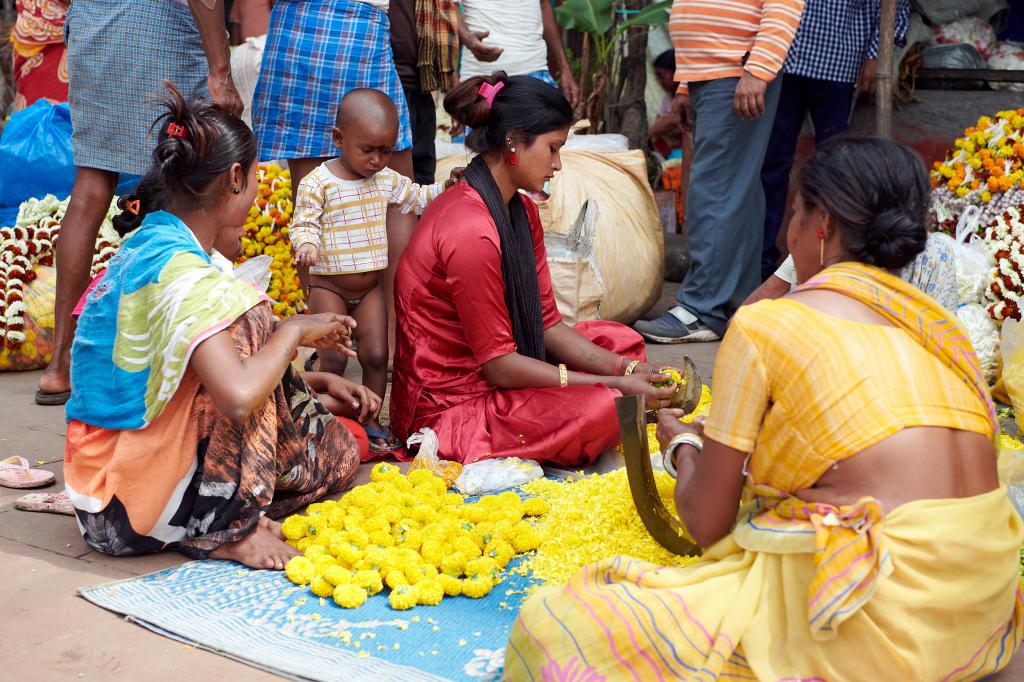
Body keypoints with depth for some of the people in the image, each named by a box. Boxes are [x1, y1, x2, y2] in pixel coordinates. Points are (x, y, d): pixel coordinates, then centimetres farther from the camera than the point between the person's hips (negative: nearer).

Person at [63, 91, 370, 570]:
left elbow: (223, 369, 17)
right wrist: (294, 331, -16)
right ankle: (231, 527, -13)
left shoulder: (148, 244, 8)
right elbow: (239, 395, -34)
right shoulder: (179, 270, -22)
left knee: (338, 451, 9)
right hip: (132, 509, -9)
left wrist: (313, 382, 10)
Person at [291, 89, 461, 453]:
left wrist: (447, 185, 0)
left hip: (370, 287, 4)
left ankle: (370, 421, 13)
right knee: (333, 359, -7)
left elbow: (419, 197, 17)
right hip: (328, 287, -4)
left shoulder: (387, 180, 5)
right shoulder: (317, 183, -12)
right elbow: (304, 223, -14)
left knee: (376, 355, -1)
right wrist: (306, 243, -36)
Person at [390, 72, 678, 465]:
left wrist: (625, 368, -8)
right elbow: (498, 365, -21)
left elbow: (547, 323, 6)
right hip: (448, 404, -10)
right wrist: (614, 384, -19)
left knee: (621, 340, 8)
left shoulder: (521, 212, 7)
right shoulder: (471, 233, -24)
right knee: (606, 408, -26)